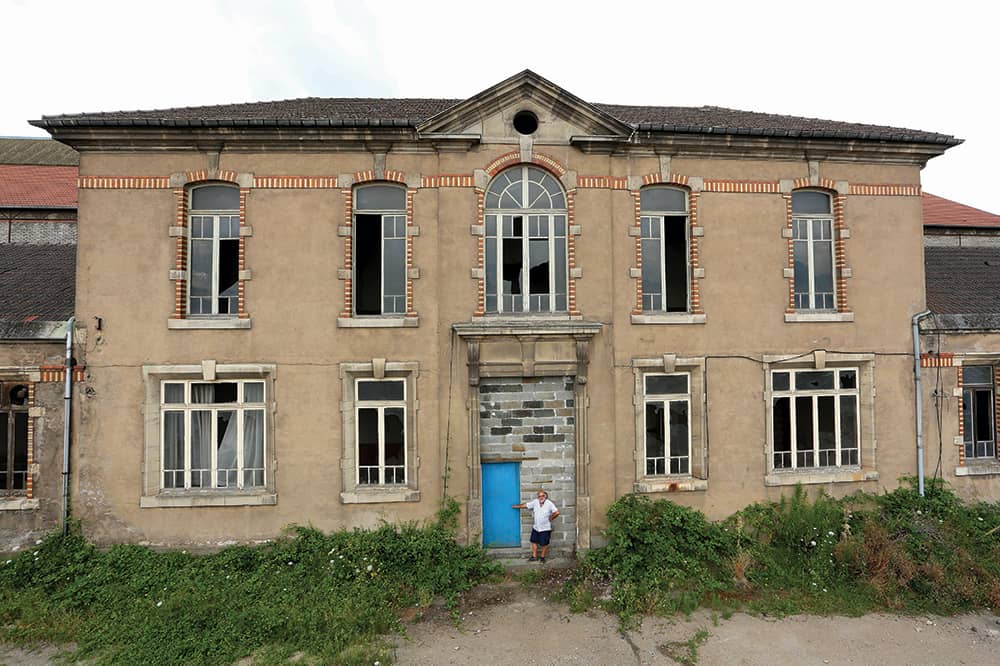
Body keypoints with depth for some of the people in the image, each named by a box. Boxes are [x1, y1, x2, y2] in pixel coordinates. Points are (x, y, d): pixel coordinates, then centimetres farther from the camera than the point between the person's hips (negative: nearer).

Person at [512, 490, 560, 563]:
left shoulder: (549, 504, -19)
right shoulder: (535, 502, -5)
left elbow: (556, 512, -27)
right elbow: (525, 505, 6)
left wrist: (550, 518, -15)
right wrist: (516, 506, 12)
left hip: (545, 528, -5)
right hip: (535, 527, 5)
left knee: (544, 544, 7)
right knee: (534, 542, 13)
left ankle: (542, 557, 27)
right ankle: (534, 557, 29)